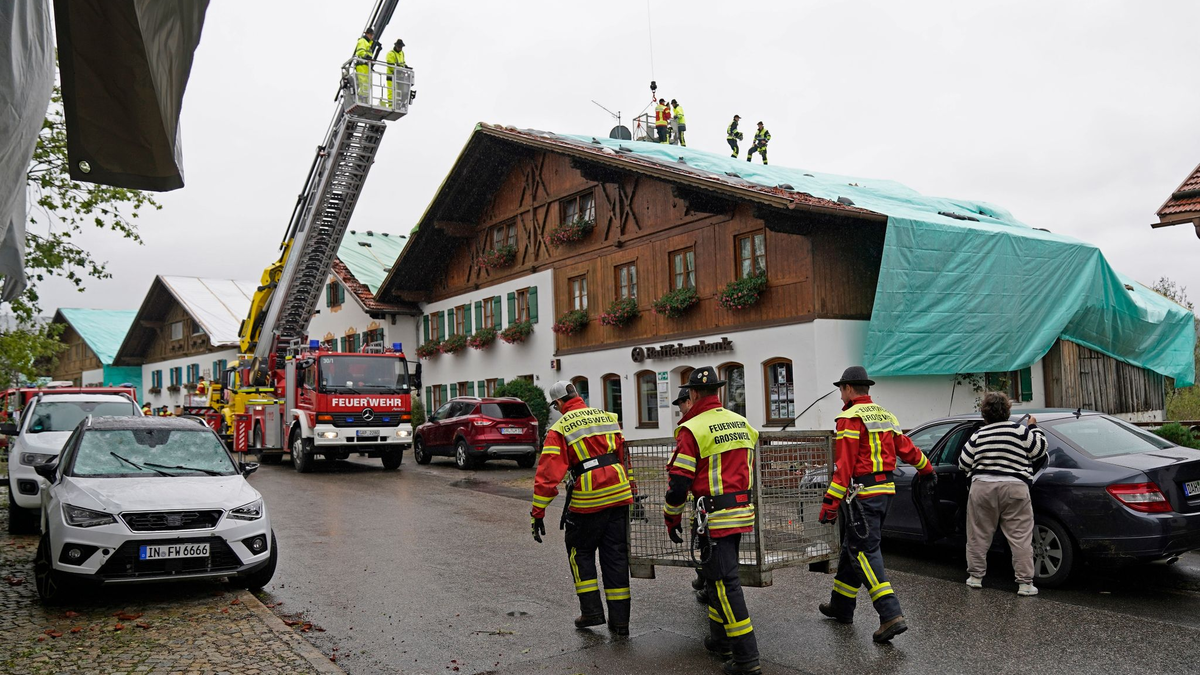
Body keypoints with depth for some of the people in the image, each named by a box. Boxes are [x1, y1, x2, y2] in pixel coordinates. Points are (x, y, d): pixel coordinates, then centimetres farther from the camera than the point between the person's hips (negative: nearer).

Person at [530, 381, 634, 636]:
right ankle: (620, 620, 14)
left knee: (580, 551, 17)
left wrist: (537, 513, -8)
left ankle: (591, 610, 13)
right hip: (619, 495, 5)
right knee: (616, 555, 11)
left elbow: (548, 473, -9)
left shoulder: (560, 429, -3)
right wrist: (632, 490, 25)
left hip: (588, 499, -4)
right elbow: (625, 456, 16)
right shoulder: (607, 417, 12)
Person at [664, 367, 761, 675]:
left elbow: (679, 481, -13)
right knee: (718, 576, 22)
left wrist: (672, 518, 0)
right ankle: (720, 640, 33)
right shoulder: (742, 423, 10)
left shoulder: (692, 429, -13)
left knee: (724, 583, -3)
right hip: (742, 512, 8)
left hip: (715, 518, -8)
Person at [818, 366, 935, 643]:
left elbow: (844, 466, -19)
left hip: (862, 495, -9)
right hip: (885, 490, 9)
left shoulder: (850, 419, -13)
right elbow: (906, 448, 23)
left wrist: (830, 503, -20)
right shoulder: (885, 415, 13)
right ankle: (841, 607, 29)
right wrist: (927, 469, 42)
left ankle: (891, 615, -15)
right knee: (853, 547, 18)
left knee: (864, 553, -7)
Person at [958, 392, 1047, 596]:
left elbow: (963, 464, 5)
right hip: (1015, 488, -1)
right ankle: (1025, 583, 2)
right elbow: (1040, 449, 8)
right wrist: (1034, 427, 20)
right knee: (1020, 537, 3)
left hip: (982, 488, 2)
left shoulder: (978, 435, 4)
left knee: (979, 535, 12)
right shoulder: (1020, 431, -2)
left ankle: (976, 576, 20)